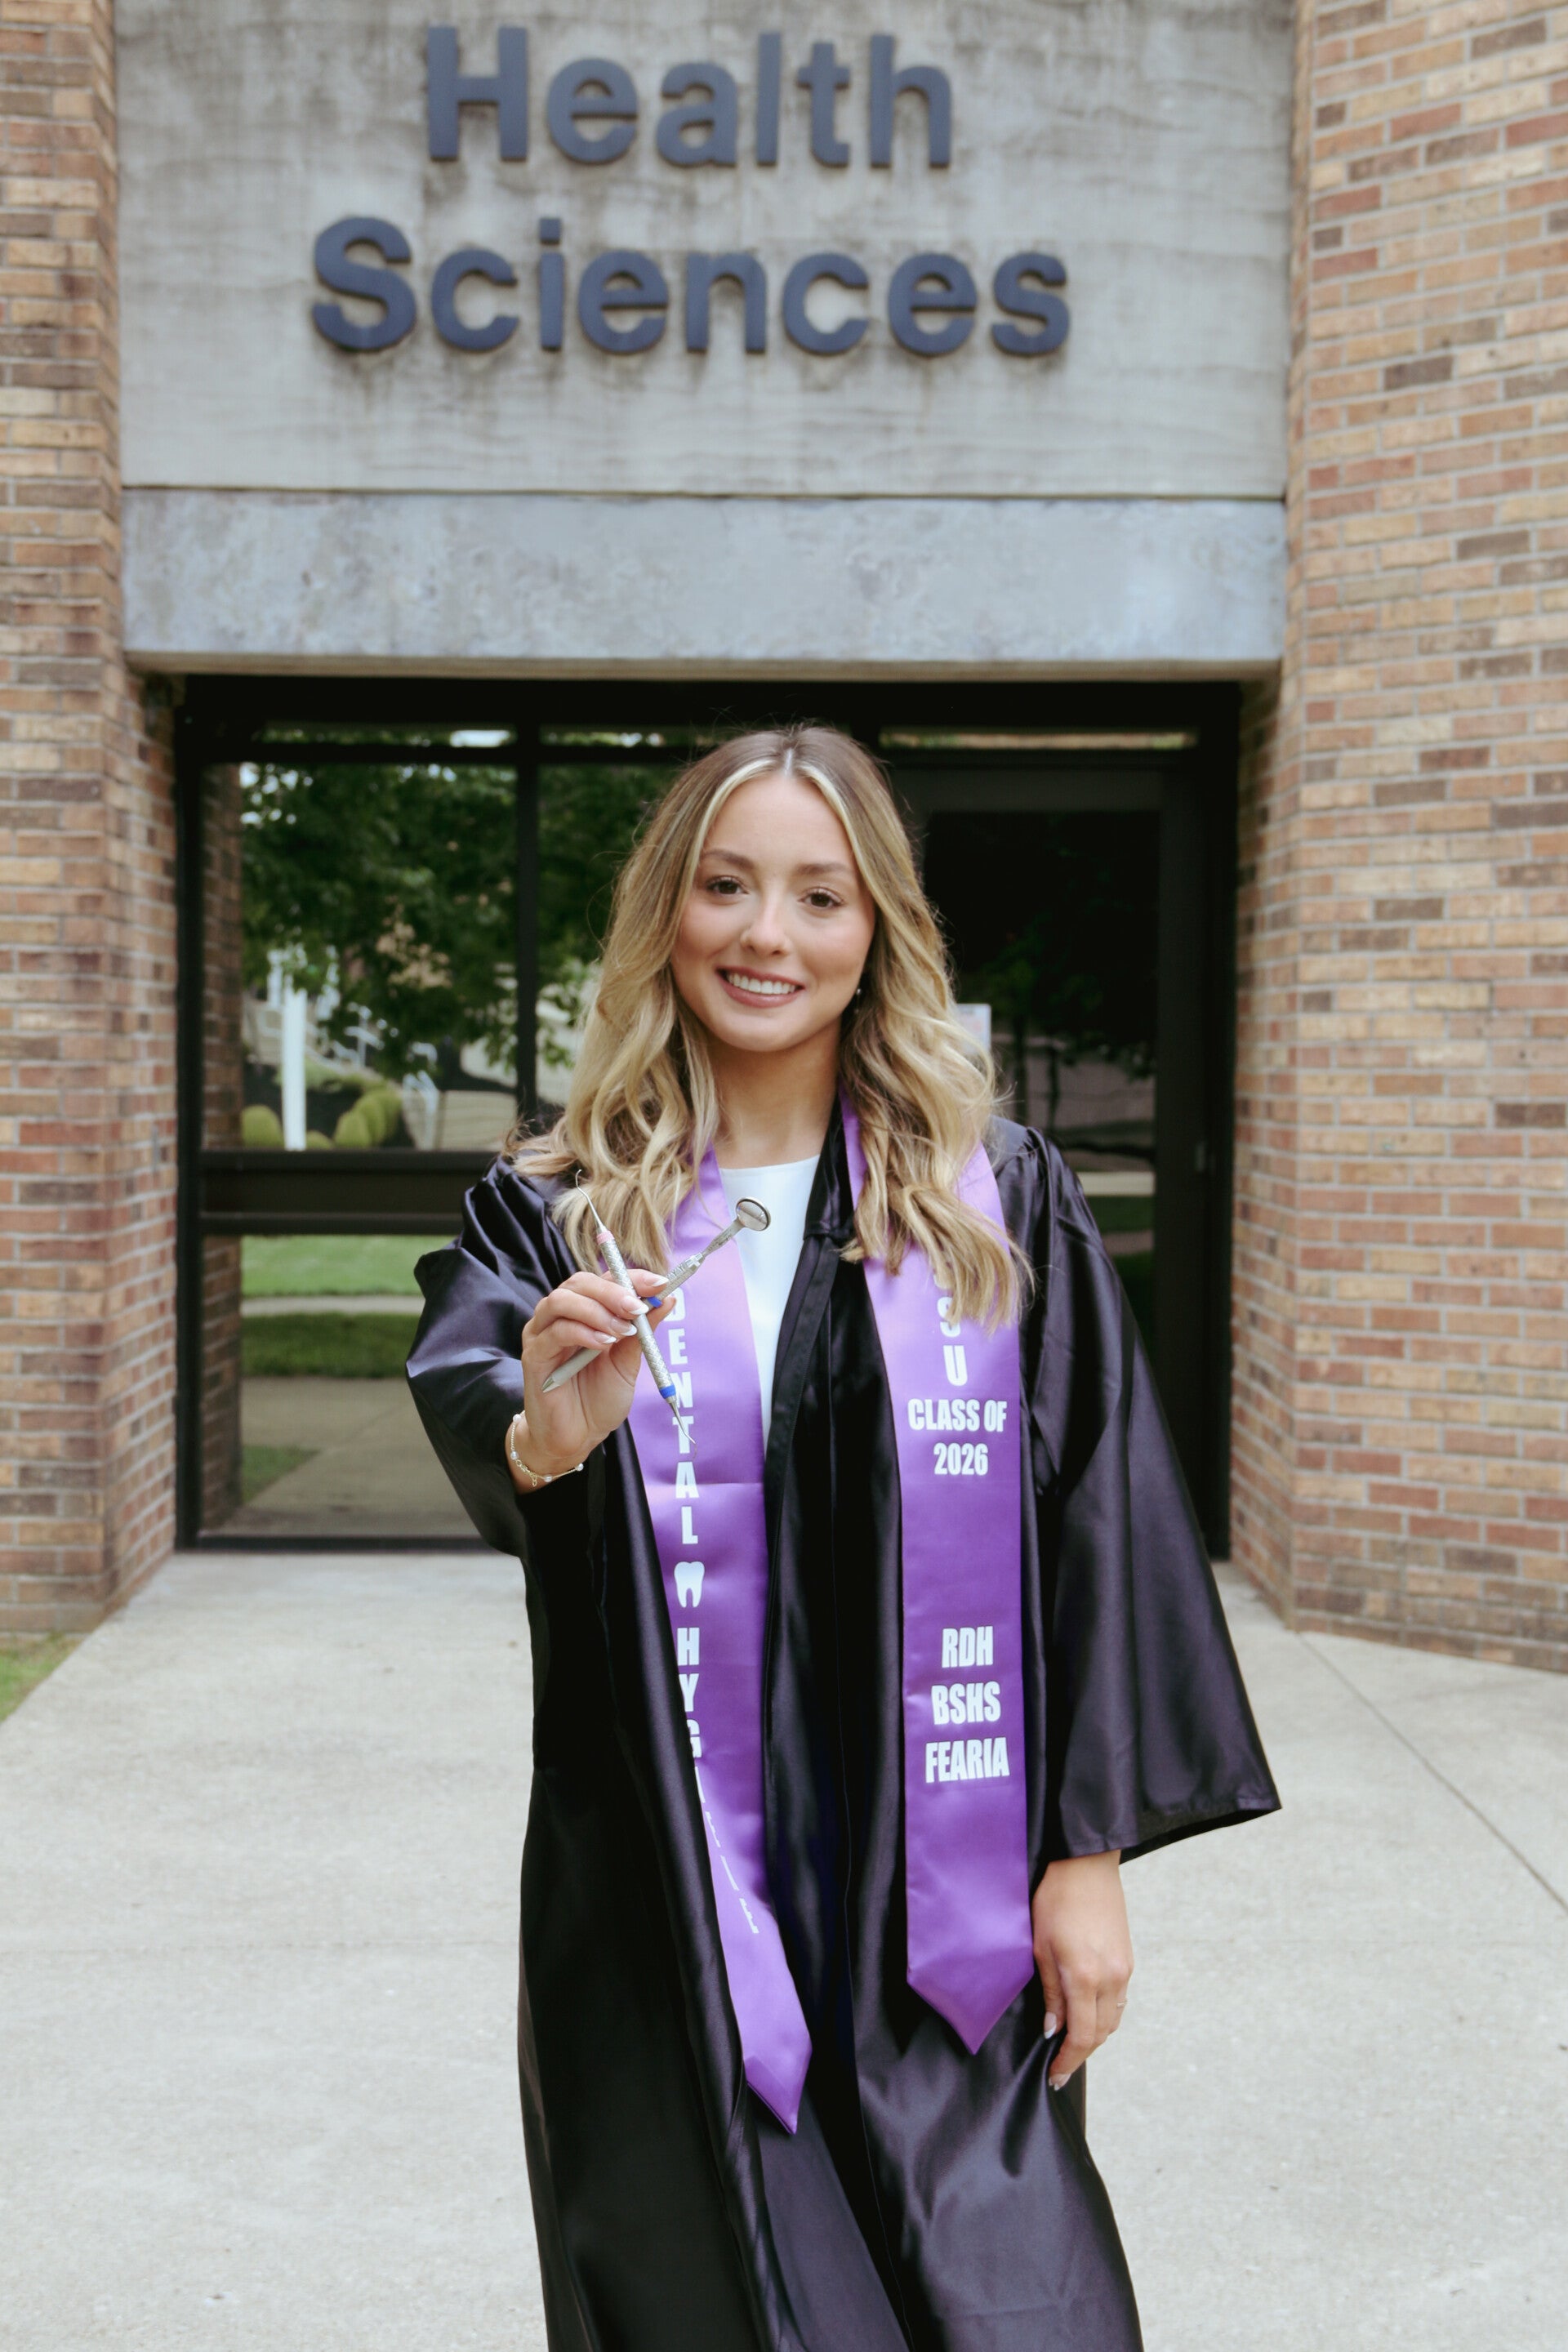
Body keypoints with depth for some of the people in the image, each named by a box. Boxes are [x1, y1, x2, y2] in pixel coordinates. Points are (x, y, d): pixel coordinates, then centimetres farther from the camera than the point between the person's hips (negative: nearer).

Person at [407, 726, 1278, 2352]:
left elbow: (1095, 1517, 0)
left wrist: (1088, 1855, -3)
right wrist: (547, 1436, -41)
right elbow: (464, 1399, -18)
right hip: (660, 1897, 0)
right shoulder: (557, 1212, 1)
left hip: (933, 1896, 0)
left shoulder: (1001, 1205, 1)